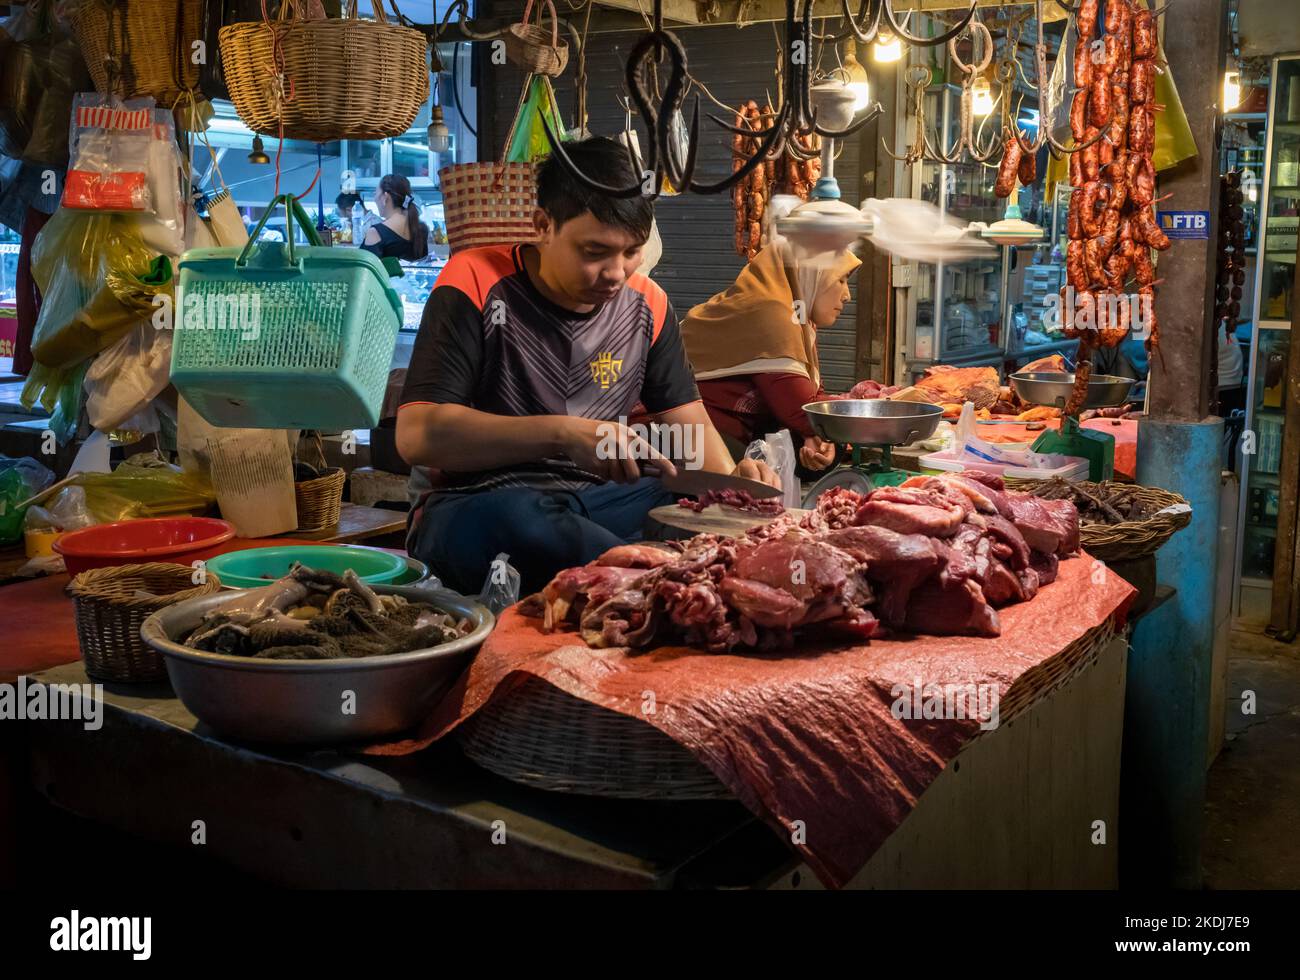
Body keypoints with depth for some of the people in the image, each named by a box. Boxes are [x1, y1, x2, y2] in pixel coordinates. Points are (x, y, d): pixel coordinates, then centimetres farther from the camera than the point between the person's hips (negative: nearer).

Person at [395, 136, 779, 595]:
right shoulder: (477, 285, -11)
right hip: (471, 504, -3)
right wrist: (563, 433, -29)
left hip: (595, 498, 4)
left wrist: (732, 477, -11)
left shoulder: (646, 304, 6)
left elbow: (686, 418, 12)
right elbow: (415, 435, -20)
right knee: (508, 521, -41)